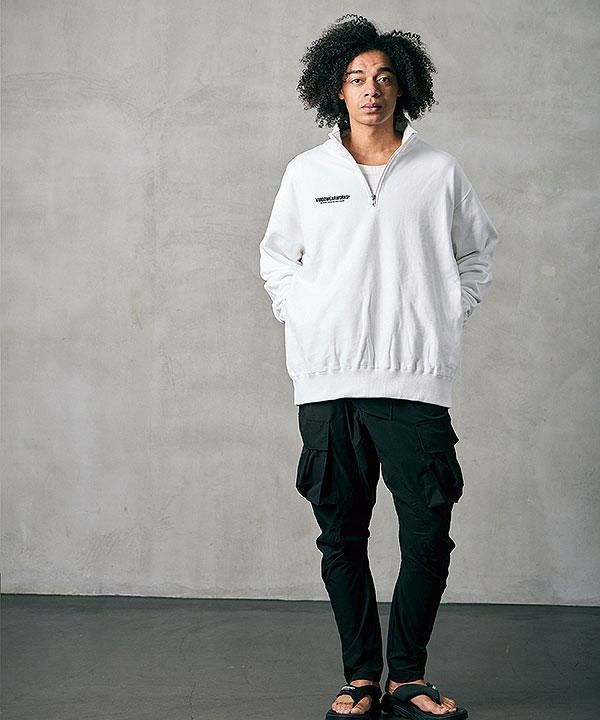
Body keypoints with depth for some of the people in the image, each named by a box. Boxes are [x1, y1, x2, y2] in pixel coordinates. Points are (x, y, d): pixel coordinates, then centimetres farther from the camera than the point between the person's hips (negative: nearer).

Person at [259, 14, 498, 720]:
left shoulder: (439, 171, 7)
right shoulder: (306, 172, 9)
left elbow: (477, 252, 20)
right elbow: (276, 258, 21)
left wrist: (448, 317, 8)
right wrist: (301, 318, 7)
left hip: (414, 378, -1)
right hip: (326, 379, 1)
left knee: (429, 534, -5)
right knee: (341, 536, 4)